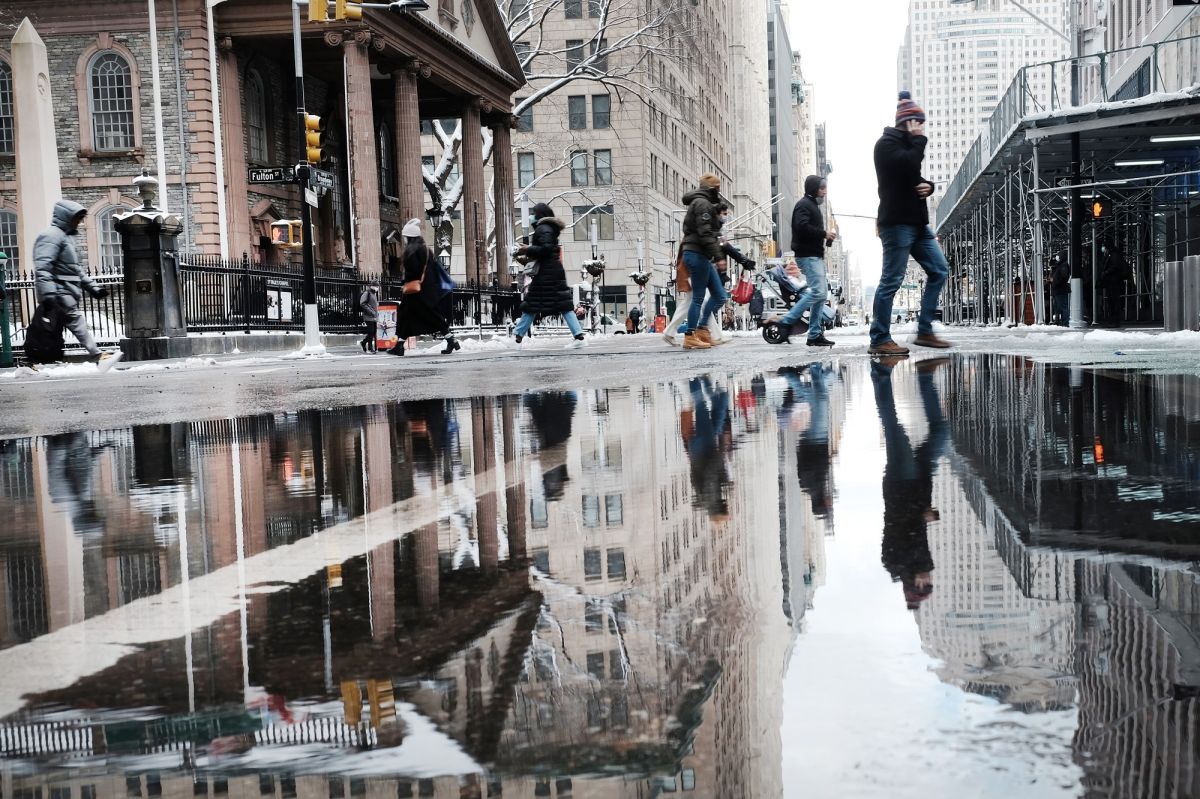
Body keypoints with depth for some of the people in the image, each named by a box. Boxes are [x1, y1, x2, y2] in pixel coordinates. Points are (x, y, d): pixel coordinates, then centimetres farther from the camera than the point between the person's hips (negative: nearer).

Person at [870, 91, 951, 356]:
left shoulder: (906, 145, 23)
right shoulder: (887, 143, -7)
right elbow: (907, 166, -25)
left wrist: (928, 185, 4)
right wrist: (919, 139, -9)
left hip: (917, 222, 10)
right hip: (897, 222, -10)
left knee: (939, 270, 7)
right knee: (891, 280, -9)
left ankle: (925, 332, 9)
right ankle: (879, 340, -5)